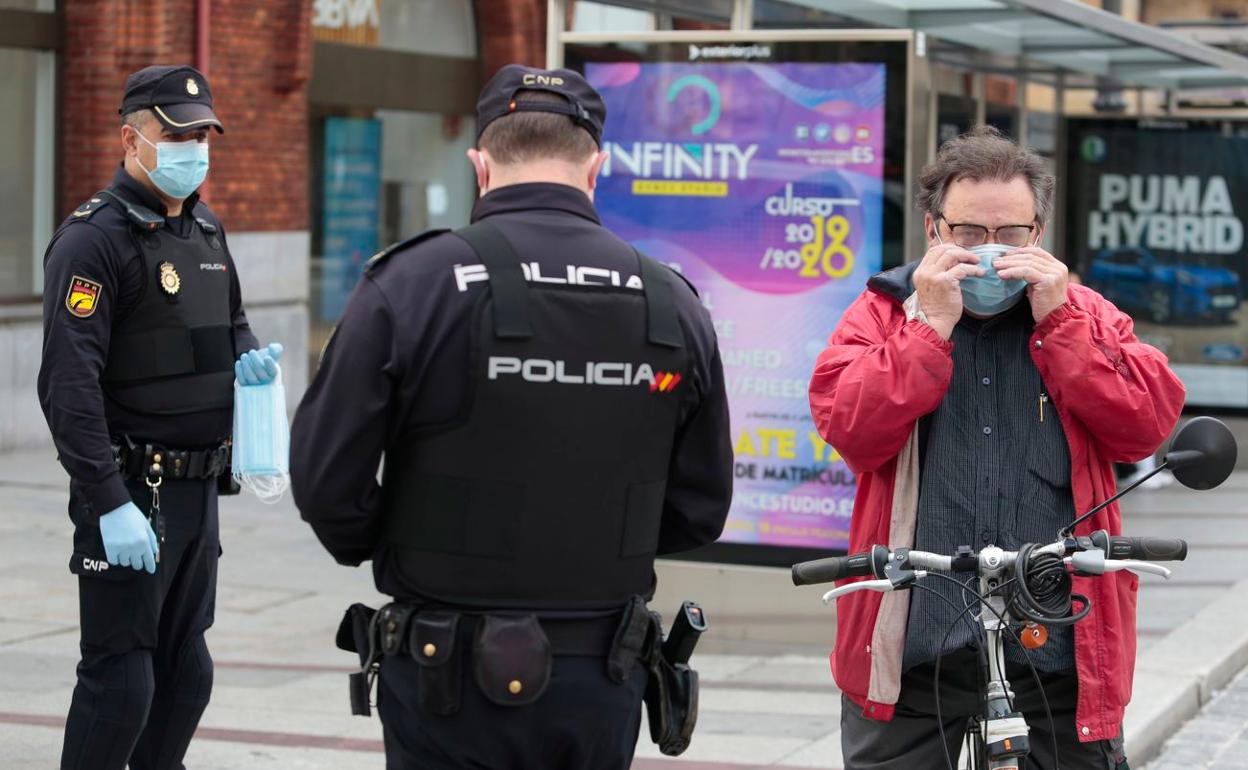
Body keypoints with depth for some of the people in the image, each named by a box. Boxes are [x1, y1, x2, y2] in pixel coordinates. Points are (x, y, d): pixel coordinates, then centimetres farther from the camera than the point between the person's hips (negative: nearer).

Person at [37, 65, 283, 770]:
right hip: (130, 493, -8)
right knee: (119, 679, -6)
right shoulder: (93, 240, -13)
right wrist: (110, 504, -25)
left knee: (186, 673, 14)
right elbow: (69, 385, -20)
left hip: (198, 490, 8)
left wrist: (248, 358, 6)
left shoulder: (207, 231, 13)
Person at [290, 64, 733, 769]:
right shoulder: (674, 306, 0)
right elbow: (700, 510, 5)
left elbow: (326, 478, -10)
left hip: (453, 680, -3)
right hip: (604, 684, 3)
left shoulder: (412, 284, -10)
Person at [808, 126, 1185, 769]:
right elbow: (849, 429, -9)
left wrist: (1056, 322, -7)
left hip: (1059, 649, 1)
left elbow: (1147, 425, -4)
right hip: (910, 650, -1)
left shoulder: (1084, 316, 13)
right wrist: (932, 325, -11)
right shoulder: (883, 312, 9)